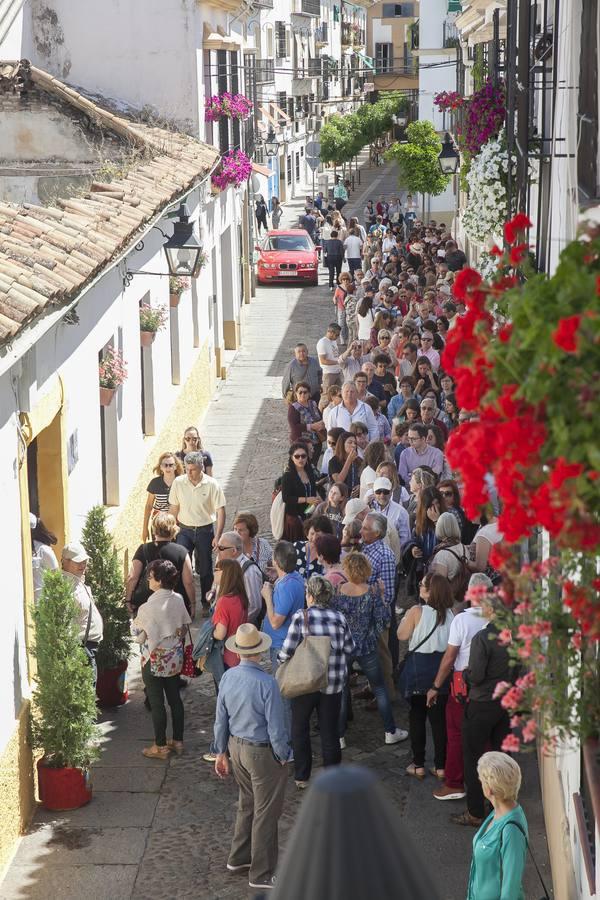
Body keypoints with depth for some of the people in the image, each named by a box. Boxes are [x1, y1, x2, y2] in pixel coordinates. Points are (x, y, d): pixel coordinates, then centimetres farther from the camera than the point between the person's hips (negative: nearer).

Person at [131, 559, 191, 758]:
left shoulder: (149, 608, -24)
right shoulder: (178, 600, -5)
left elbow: (138, 636, -16)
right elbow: (184, 627, 6)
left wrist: (134, 622, 2)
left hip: (154, 661, -6)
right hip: (175, 659, 6)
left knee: (156, 703, 5)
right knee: (175, 698, 17)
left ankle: (160, 747, 15)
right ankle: (178, 741, 26)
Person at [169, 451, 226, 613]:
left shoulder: (212, 485, -11)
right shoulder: (178, 483, -5)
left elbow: (220, 511, -9)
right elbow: (173, 509, 5)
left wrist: (218, 536, -14)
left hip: (205, 531, -1)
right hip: (185, 531, 1)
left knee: (205, 569, 9)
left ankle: (206, 603, 25)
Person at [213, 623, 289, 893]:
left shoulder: (227, 678, -8)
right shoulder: (266, 683, -27)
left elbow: (221, 719, 2)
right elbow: (275, 727, -21)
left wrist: (222, 752, 15)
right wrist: (283, 757, -5)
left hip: (236, 747, 6)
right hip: (261, 752, -6)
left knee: (247, 805, 26)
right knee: (266, 813, 10)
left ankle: (239, 858, 39)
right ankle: (261, 874, 21)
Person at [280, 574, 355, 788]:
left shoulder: (301, 617, -12)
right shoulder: (339, 618, -2)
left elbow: (288, 649, -14)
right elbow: (350, 649, 4)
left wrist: (281, 659, 7)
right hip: (333, 685, 2)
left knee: (300, 729, 15)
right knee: (330, 731, 11)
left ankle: (302, 777, 20)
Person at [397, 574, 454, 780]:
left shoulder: (417, 612, -15)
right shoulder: (449, 614, -3)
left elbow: (402, 635, -6)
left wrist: (405, 619, 7)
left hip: (419, 667, -3)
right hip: (442, 668, 3)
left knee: (417, 717, 10)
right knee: (439, 718, 10)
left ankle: (418, 765, 13)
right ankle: (440, 766, 13)